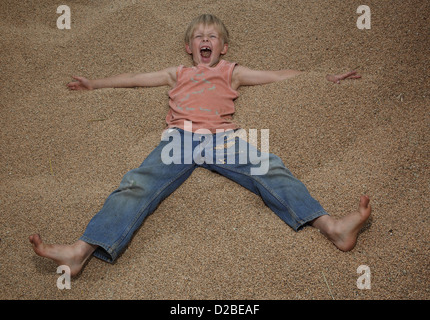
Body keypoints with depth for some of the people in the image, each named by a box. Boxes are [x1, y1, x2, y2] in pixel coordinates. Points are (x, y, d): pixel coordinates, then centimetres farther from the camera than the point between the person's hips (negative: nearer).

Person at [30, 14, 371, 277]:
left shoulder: (232, 72, 31)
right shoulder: (177, 74, 35)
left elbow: (278, 75, 30)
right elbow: (134, 78, 40)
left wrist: (326, 77, 29)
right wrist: (94, 84, 42)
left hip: (222, 138, 0)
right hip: (180, 138, 1)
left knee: (270, 169, -25)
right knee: (137, 184, -23)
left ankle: (331, 226, -36)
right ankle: (82, 250, -37)